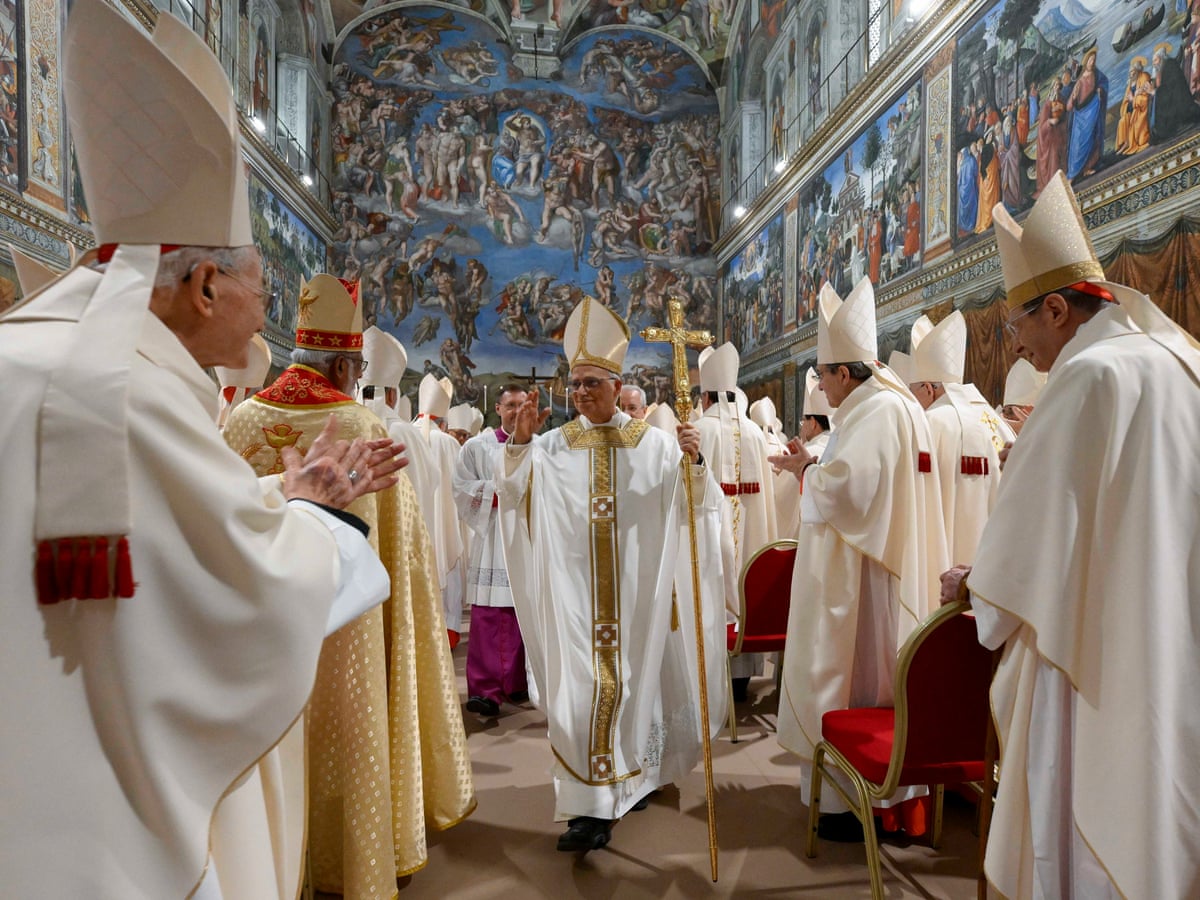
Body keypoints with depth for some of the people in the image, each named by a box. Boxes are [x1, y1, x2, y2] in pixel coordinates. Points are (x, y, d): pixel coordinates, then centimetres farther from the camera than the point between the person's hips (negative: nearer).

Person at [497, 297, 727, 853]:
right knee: (580, 687, 1)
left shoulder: (652, 444, 2)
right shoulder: (556, 446, 5)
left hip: (636, 590, 0)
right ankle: (591, 803, 12)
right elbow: (513, 493, -4)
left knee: (634, 679, 11)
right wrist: (519, 441, -19)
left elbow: (692, 506, -4)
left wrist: (692, 463, -24)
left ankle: (637, 775, 32)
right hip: (574, 592, 1)